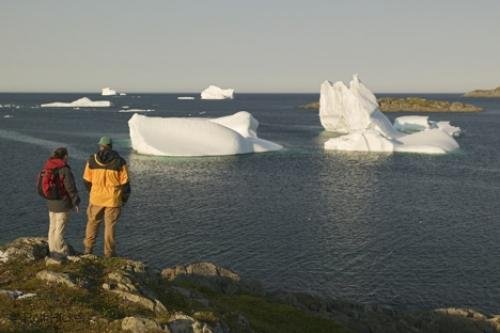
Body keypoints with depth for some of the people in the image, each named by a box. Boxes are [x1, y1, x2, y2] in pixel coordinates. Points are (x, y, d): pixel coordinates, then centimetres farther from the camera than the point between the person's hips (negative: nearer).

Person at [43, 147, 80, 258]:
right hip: (63, 203, -8)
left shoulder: (48, 167, 4)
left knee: (52, 227, 16)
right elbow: (70, 188, -17)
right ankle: (61, 252, 5)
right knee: (60, 229, -2)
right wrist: (75, 202, -5)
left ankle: (53, 250, 24)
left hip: (51, 203, 8)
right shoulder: (64, 170, -21)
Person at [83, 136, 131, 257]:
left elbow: (87, 180, 3)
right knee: (110, 225, 8)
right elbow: (125, 182, -7)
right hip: (113, 199, -1)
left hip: (96, 197, 1)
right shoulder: (119, 162, -8)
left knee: (93, 222, 19)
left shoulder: (92, 160, -3)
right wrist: (124, 198, 8)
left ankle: (88, 248, 24)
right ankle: (109, 252, 14)